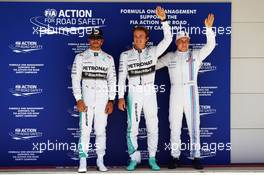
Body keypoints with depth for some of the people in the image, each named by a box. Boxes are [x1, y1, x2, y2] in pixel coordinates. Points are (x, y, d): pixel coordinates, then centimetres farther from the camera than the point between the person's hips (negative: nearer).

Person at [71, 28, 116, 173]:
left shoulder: (108, 58, 11)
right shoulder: (81, 57, 5)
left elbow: (112, 80, 9)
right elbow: (75, 79, 0)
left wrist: (111, 100, 1)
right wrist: (78, 99, -9)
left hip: (103, 99, 2)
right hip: (86, 98, -1)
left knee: (101, 130, 4)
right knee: (85, 130, -6)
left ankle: (100, 161, 14)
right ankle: (82, 163, -1)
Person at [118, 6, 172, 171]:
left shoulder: (153, 51, 2)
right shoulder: (125, 55, 1)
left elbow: (168, 39, -9)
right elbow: (121, 77, 1)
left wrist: (163, 19, -20)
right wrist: (121, 97, -4)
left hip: (150, 93, 1)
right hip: (133, 93, -1)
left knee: (153, 127, 5)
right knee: (132, 128, 0)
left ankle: (152, 159, 18)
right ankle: (134, 158, 15)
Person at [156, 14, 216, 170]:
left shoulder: (196, 55, 7)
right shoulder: (170, 57, 9)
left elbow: (210, 45, -2)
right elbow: (154, 65, 17)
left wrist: (208, 28, -12)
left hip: (191, 92, 0)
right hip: (175, 92, 1)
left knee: (194, 124, 1)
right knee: (175, 125, 3)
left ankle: (196, 156, 9)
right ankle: (175, 157, 12)